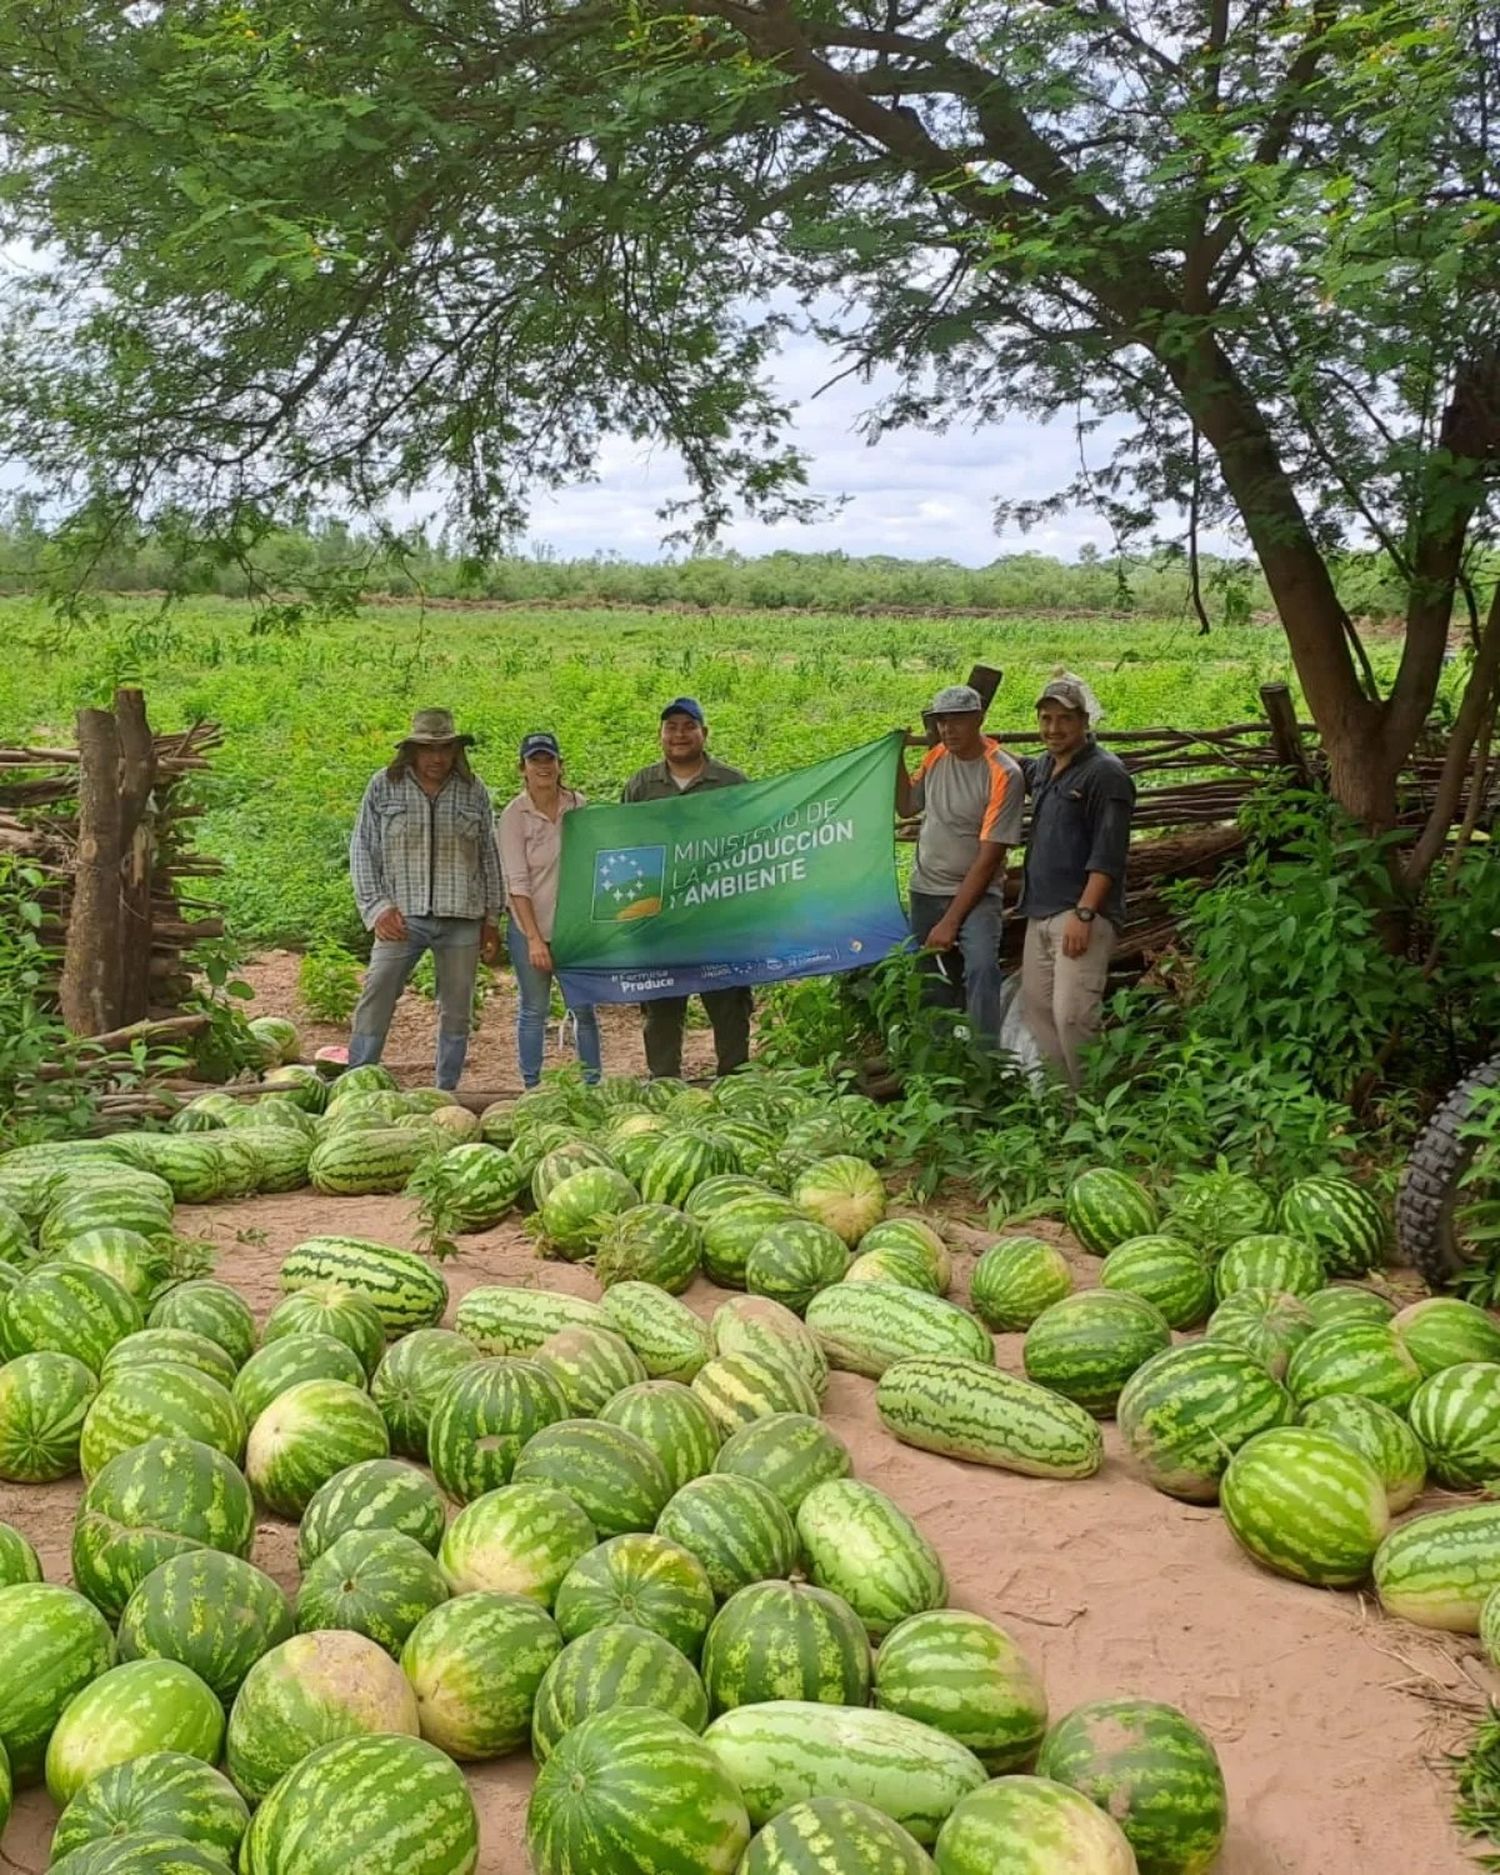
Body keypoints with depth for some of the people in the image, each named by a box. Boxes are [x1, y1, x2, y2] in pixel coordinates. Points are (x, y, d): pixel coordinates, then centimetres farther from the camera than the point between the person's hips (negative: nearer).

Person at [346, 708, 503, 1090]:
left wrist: (492, 917, 9)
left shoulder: (473, 790, 7)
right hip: (403, 916, -2)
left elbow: (489, 856, 12)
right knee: (374, 1003, -9)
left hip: (462, 918, 2)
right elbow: (362, 851, 4)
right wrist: (376, 907, -6)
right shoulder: (384, 787, 3)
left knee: (457, 1013, 7)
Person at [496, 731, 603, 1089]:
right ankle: (532, 1088, 13)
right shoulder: (514, 815, -8)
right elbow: (517, 881, -11)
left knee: (585, 1008, 5)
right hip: (530, 925, -2)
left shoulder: (578, 806, 1)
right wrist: (534, 938, -17)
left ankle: (594, 1084, 15)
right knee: (534, 1009, 5)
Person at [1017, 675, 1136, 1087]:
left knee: (1071, 1015, -16)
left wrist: (1083, 914, -23)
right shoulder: (1043, 768, 14)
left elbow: (1108, 856, -17)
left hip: (1082, 913, -9)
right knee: (1036, 1007, 12)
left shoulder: (1105, 773, -11)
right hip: (1040, 912, 9)